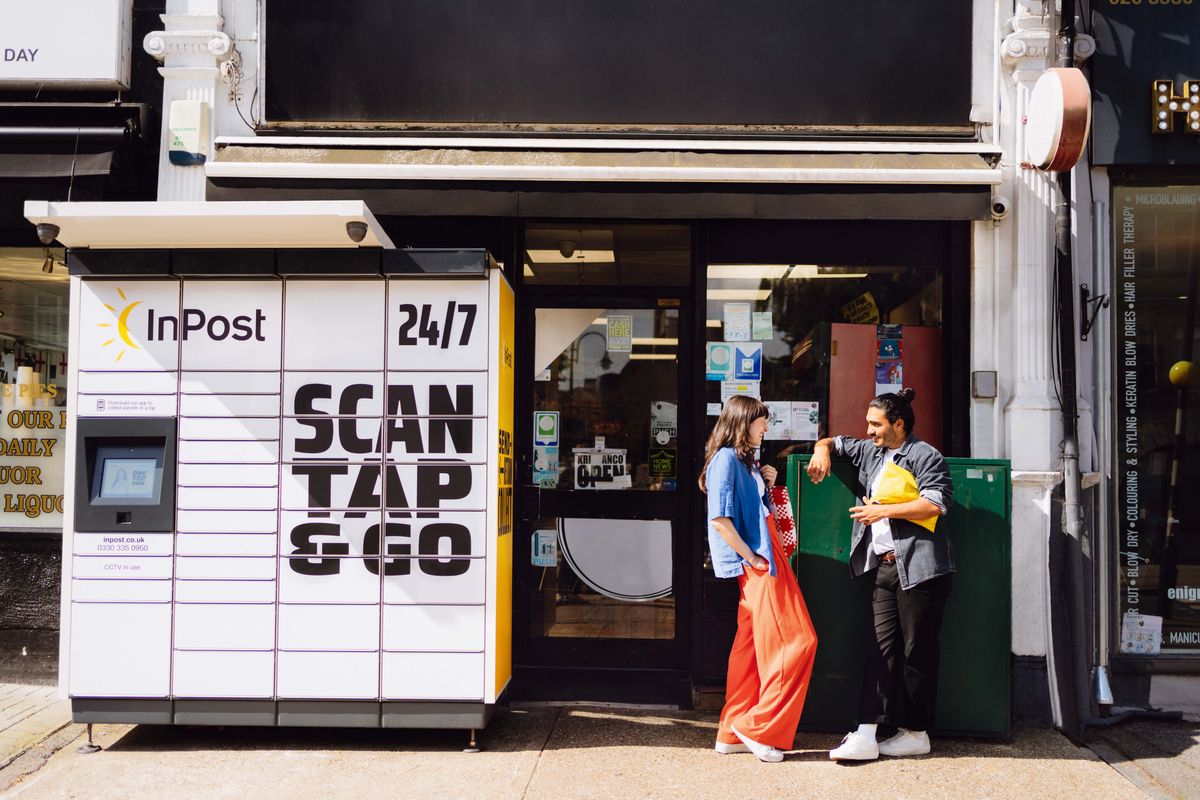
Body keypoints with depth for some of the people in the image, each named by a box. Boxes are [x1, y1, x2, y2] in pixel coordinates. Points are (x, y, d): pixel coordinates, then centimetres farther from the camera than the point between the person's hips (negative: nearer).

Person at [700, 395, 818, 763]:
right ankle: (760, 729, 1)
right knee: (797, 641, -7)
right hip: (756, 564, -9)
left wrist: (765, 482, 7)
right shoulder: (726, 458, -13)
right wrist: (752, 558, -16)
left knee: (752, 646, 11)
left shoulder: (745, 460, 16)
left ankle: (734, 733, 18)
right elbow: (720, 519, -20)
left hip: (765, 560, 9)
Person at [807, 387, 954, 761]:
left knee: (918, 650, 2)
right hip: (883, 566, 7)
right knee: (879, 649, 1)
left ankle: (917, 733, 14)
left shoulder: (924, 455, -4)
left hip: (918, 567, -7)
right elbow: (832, 442, 31)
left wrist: (883, 511, -12)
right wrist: (822, 450, 7)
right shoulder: (871, 452, 18)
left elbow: (935, 504, -15)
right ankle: (866, 735, -3)